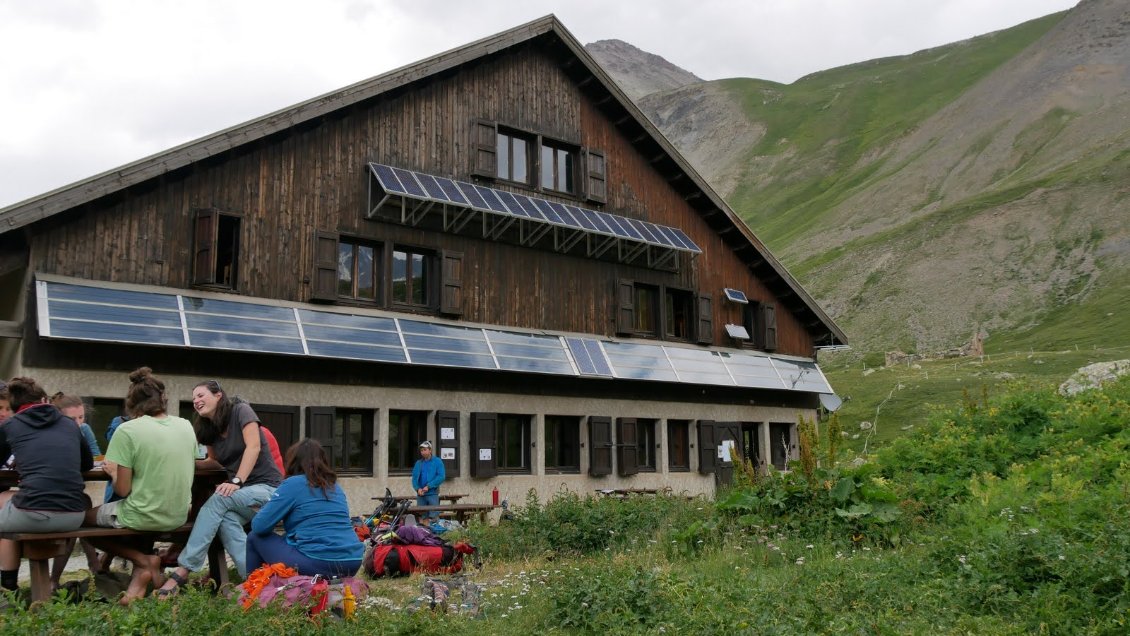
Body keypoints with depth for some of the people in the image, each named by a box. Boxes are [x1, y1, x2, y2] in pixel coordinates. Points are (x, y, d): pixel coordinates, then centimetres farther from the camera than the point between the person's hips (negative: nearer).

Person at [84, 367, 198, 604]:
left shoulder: (127, 430, -14)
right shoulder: (186, 426, 1)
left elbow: (123, 489, -13)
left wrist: (113, 472, 7)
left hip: (142, 517, -5)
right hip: (178, 516, 5)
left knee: (86, 517, 22)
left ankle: (143, 560, 5)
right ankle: (140, 577, 14)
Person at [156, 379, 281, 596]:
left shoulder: (240, 411, -7)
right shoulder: (209, 429, 13)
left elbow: (253, 447, -17)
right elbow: (215, 462, 21)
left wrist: (236, 481, -26)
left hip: (267, 488, -6)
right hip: (242, 494, 6)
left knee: (219, 498, -31)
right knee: (227, 518, -30)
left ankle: (183, 571, -32)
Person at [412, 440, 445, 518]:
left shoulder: (437, 461, 2)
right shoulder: (418, 463, 14)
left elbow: (441, 477, -8)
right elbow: (414, 478, 11)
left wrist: (428, 486, -14)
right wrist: (418, 488, -8)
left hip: (432, 494, -4)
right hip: (420, 495, 4)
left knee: (433, 517, -8)